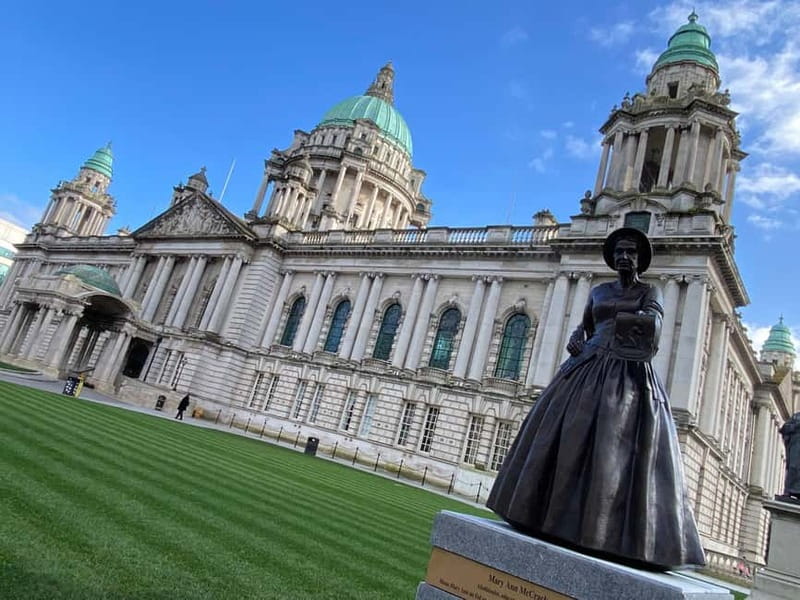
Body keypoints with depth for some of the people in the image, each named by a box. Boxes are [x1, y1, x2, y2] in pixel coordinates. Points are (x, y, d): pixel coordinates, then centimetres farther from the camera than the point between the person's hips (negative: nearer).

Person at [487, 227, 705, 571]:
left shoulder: (650, 292, 7)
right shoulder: (599, 291, 19)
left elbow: (653, 323, -13)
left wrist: (613, 317, -7)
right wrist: (575, 340, 5)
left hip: (630, 377, -4)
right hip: (588, 371, 4)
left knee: (617, 450, -13)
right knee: (567, 440, -4)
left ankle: (608, 535, -11)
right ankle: (556, 518, 2)